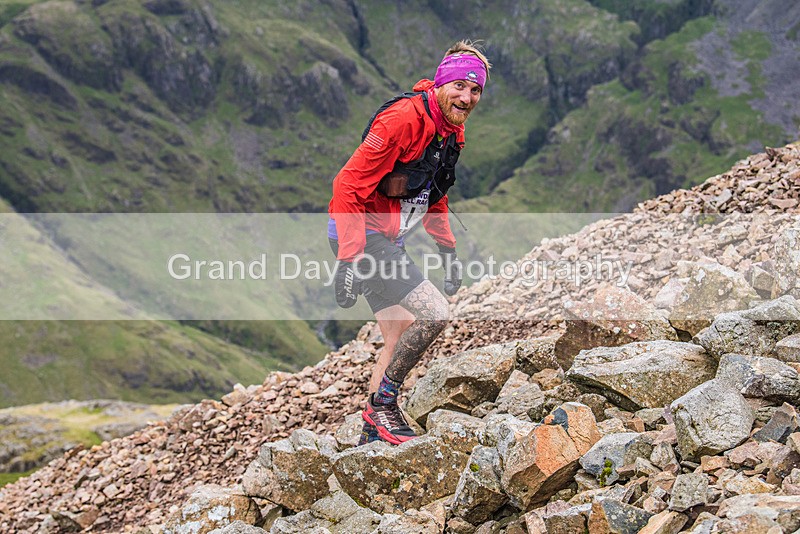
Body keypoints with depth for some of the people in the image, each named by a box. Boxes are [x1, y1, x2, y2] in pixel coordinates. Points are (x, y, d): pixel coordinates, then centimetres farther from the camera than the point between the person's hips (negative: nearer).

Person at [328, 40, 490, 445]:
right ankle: (382, 404, -3)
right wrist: (349, 259, -29)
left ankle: (374, 433, 24)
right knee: (434, 314, -17)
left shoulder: (451, 131, 8)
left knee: (401, 341, 13)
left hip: (385, 241, 10)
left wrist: (448, 251, 19)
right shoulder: (404, 119, -22)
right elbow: (349, 185, -24)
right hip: (362, 234, -10)